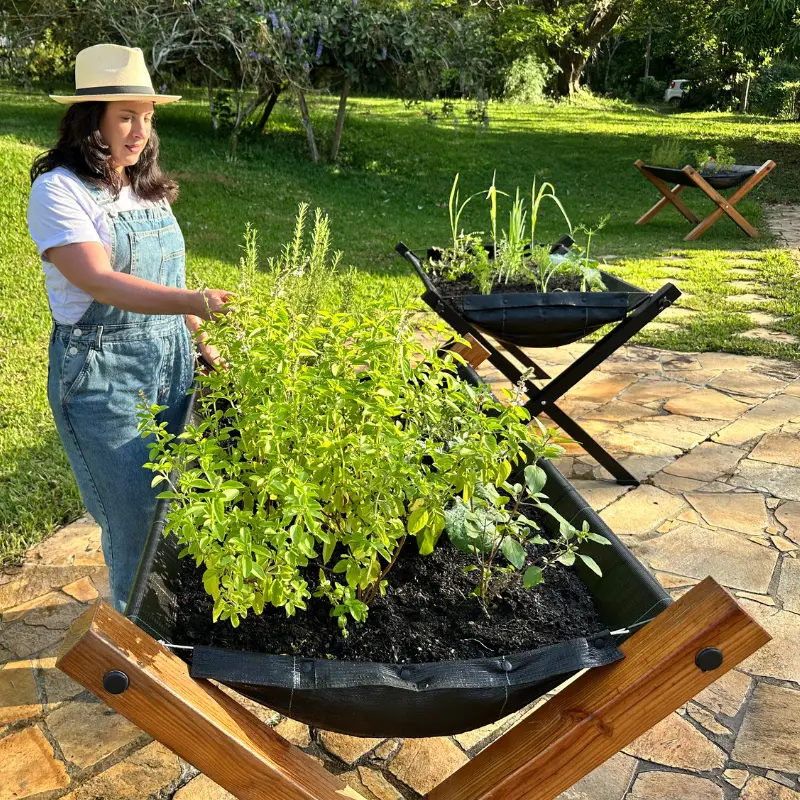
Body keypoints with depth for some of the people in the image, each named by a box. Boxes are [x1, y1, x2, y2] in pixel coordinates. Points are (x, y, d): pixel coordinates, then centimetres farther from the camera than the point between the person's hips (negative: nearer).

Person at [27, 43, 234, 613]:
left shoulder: (149, 188, 11)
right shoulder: (59, 190, -11)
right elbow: (100, 281, -24)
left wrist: (201, 340, 12)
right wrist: (195, 301, -36)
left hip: (171, 362, 6)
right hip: (101, 373, -6)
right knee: (136, 516, -1)